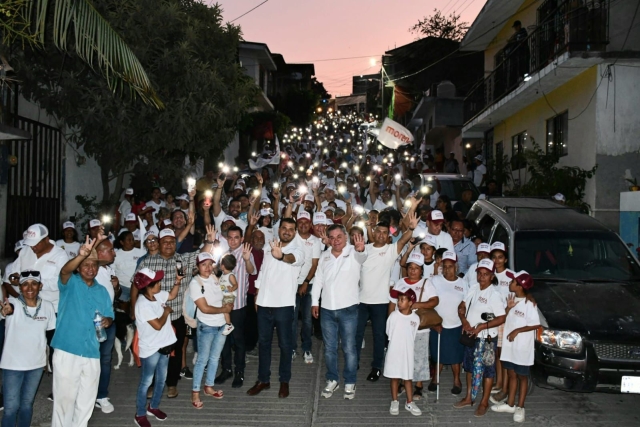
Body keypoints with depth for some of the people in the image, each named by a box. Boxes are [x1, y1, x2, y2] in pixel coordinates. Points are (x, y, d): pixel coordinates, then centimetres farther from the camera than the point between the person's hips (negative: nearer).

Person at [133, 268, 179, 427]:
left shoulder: (158, 295, -2)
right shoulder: (143, 304, -26)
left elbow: (172, 295, 18)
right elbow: (158, 325, -25)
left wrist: (177, 281, 2)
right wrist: (166, 311, -10)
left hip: (163, 345, 8)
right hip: (151, 349, -8)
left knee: (161, 379, 20)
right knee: (146, 381, 6)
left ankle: (153, 407, 38)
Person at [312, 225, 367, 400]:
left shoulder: (353, 253, -7)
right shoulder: (324, 256, 8)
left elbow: (362, 256, -31)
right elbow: (318, 280, 14)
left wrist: (360, 249, -55)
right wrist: (314, 302, 11)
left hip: (348, 309, -4)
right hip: (327, 309, 4)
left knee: (349, 348, 4)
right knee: (329, 348, 13)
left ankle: (350, 383, 17)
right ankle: (332, 380, 26)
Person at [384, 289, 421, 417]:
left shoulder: (415, 318, -7)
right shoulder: (393, 315, -11)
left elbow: (413, 336, 5)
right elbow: (388, 333, 0)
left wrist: (406, 346, 6)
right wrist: (395, 343, 6)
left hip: (407, 353, 1)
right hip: (394, 352, -1)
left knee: (408, 378, 12)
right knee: (394, 377, 10)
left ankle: (410, 403, 22)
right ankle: (394, 402, 22)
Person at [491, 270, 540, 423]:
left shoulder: (529, 304, -18)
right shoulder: (512, 298, 5)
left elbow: (536, 325, -18)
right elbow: (505, 318, 13)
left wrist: (517, 330, -19)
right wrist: (508, 308, -6)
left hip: (522, 347, -7)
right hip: (509, 344, 7)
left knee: (522, 376, 7)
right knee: (511, 374, 16)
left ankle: (520, 407, 17)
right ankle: (510, 404, 28)